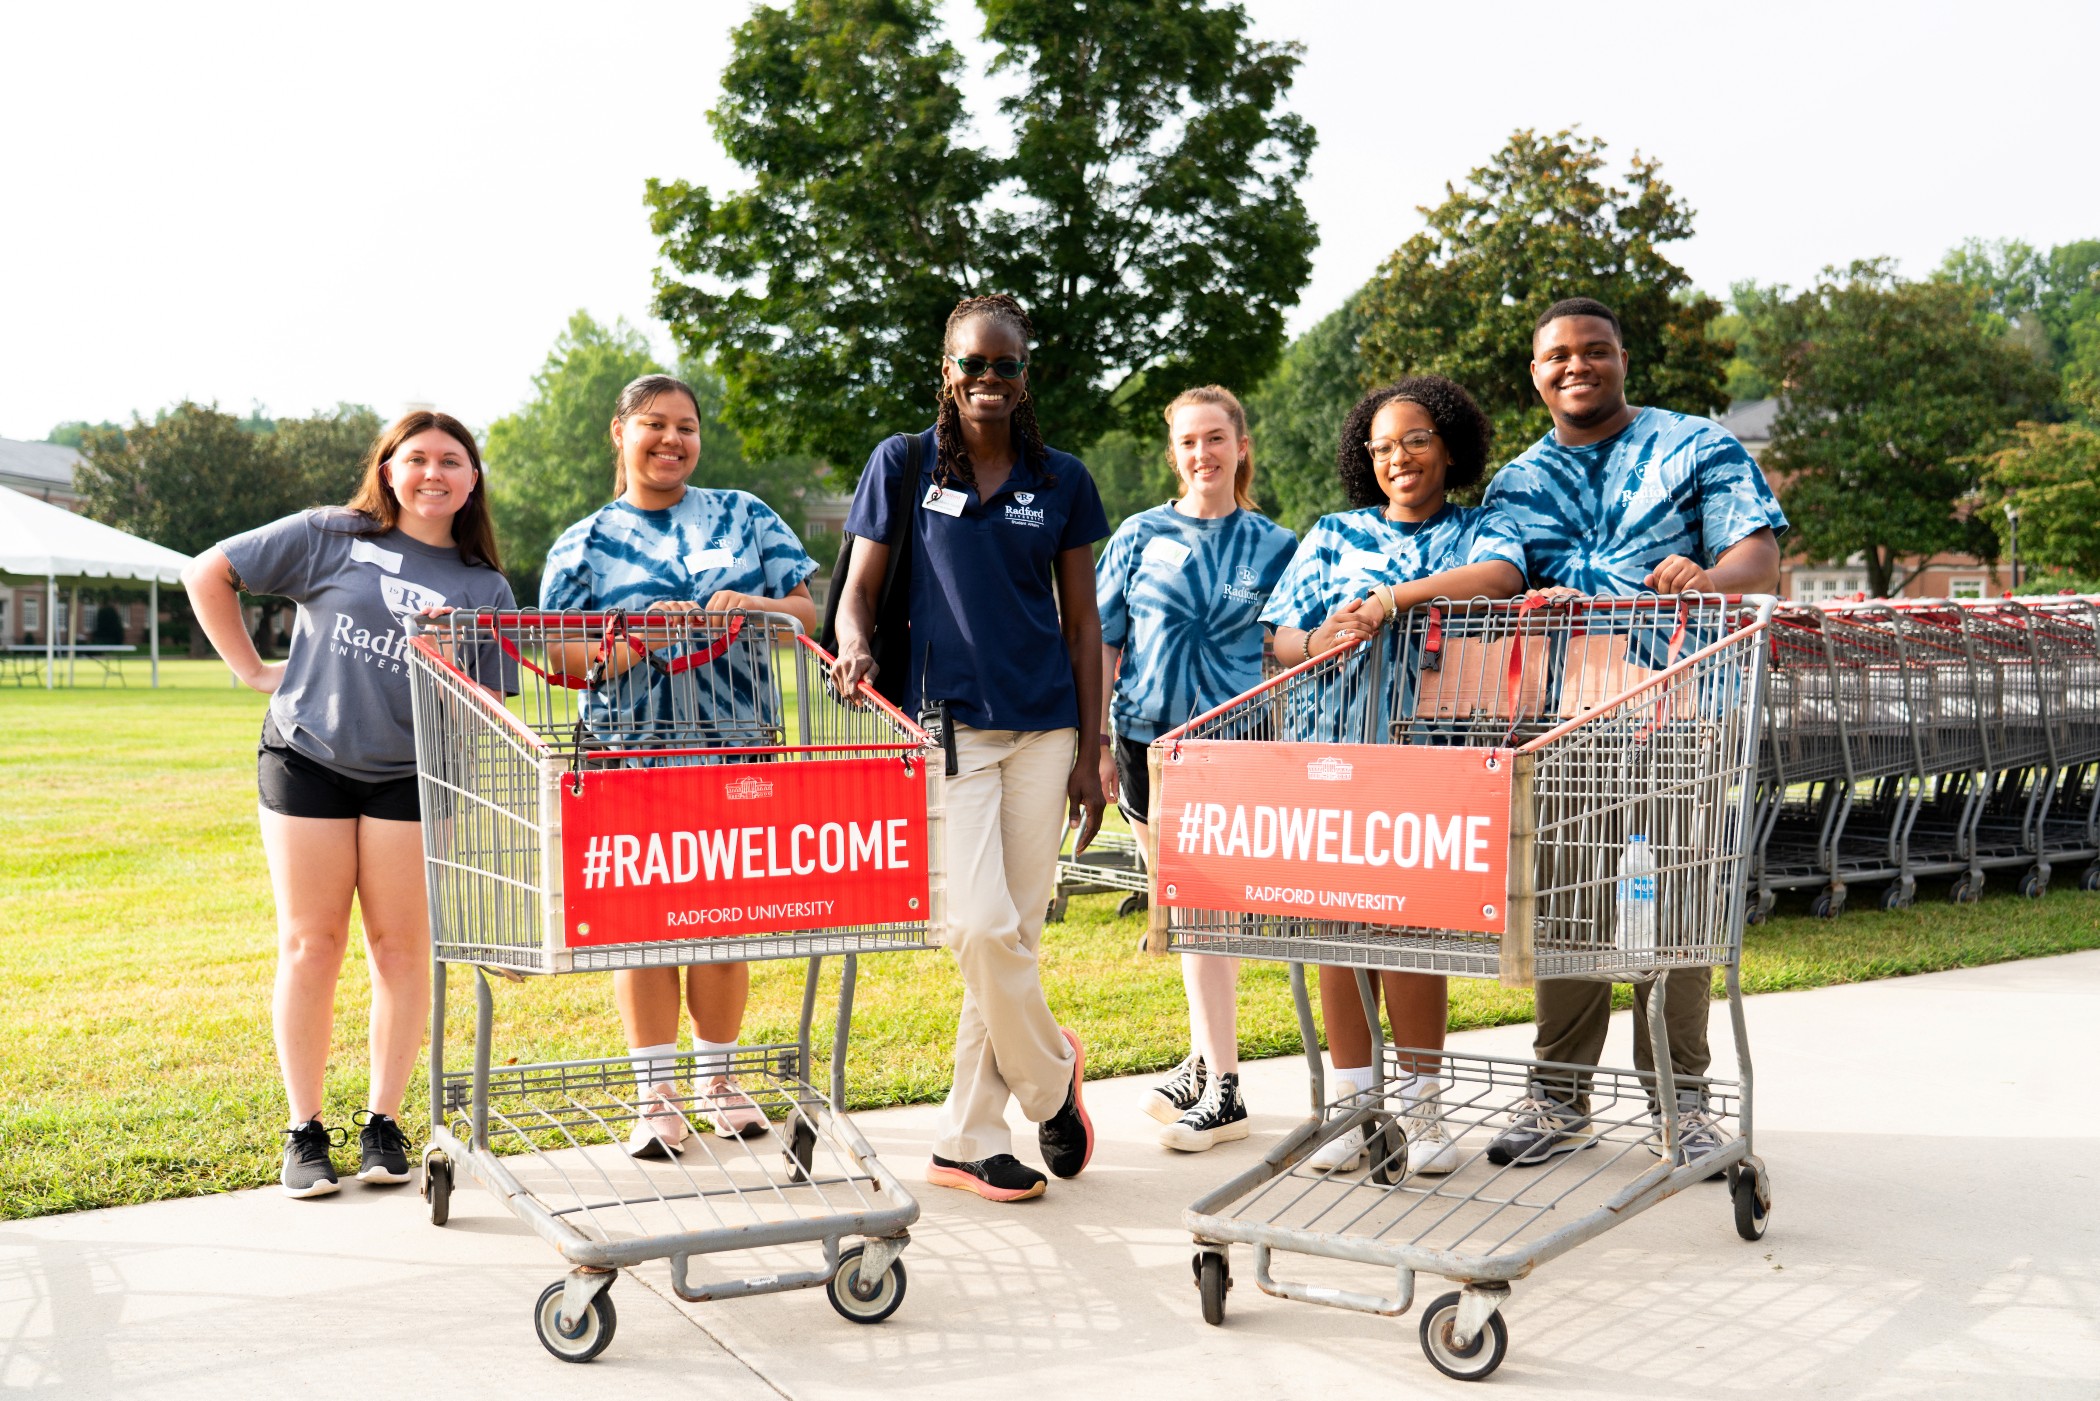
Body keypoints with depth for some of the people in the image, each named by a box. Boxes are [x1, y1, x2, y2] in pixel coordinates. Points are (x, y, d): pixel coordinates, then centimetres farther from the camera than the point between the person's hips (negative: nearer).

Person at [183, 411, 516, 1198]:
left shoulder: (484, 588, 7)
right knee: (310, 945, 2)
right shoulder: (331, 538, 2)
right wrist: (251, 669, 3)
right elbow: (208, 573, 6)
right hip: (306, 761, -1)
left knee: (401, 947, 2)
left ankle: (384, 1123, 15)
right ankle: (305, 1131, 11)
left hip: (412, 776, 1)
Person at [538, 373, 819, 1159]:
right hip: (629, 753, -1)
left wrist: (754, 606, -10)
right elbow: (558, 659, 1)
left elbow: (810, 613, 10)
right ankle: (655, 1094, 9)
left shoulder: (746, 518, 12)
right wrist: (638, 637, -15)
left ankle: (716, 1079, 22)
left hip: (731, 748, 1)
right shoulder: (583, 546, 8)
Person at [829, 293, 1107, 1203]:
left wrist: (1091, 753, 4)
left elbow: (1082, 625, 9)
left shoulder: (1060, 481, 8)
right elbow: (859, 589, 6)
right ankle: (1050, 1073, 14)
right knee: (979, 926, -14)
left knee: (1015, 931, 3)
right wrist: (855, 646, -17)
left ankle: (967, 1139, 15)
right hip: (947, 723, -2)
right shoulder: (902, 465, 4)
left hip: (1043, 727, 2)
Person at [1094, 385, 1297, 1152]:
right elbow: (1102, 641, 8)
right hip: (1148, 739, 2)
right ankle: (1206, 1062, 23)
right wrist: (1094, 739, 4)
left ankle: (1219, 1088, 0)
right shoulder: (1140, 537, 7)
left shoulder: (1273, 546, 5)